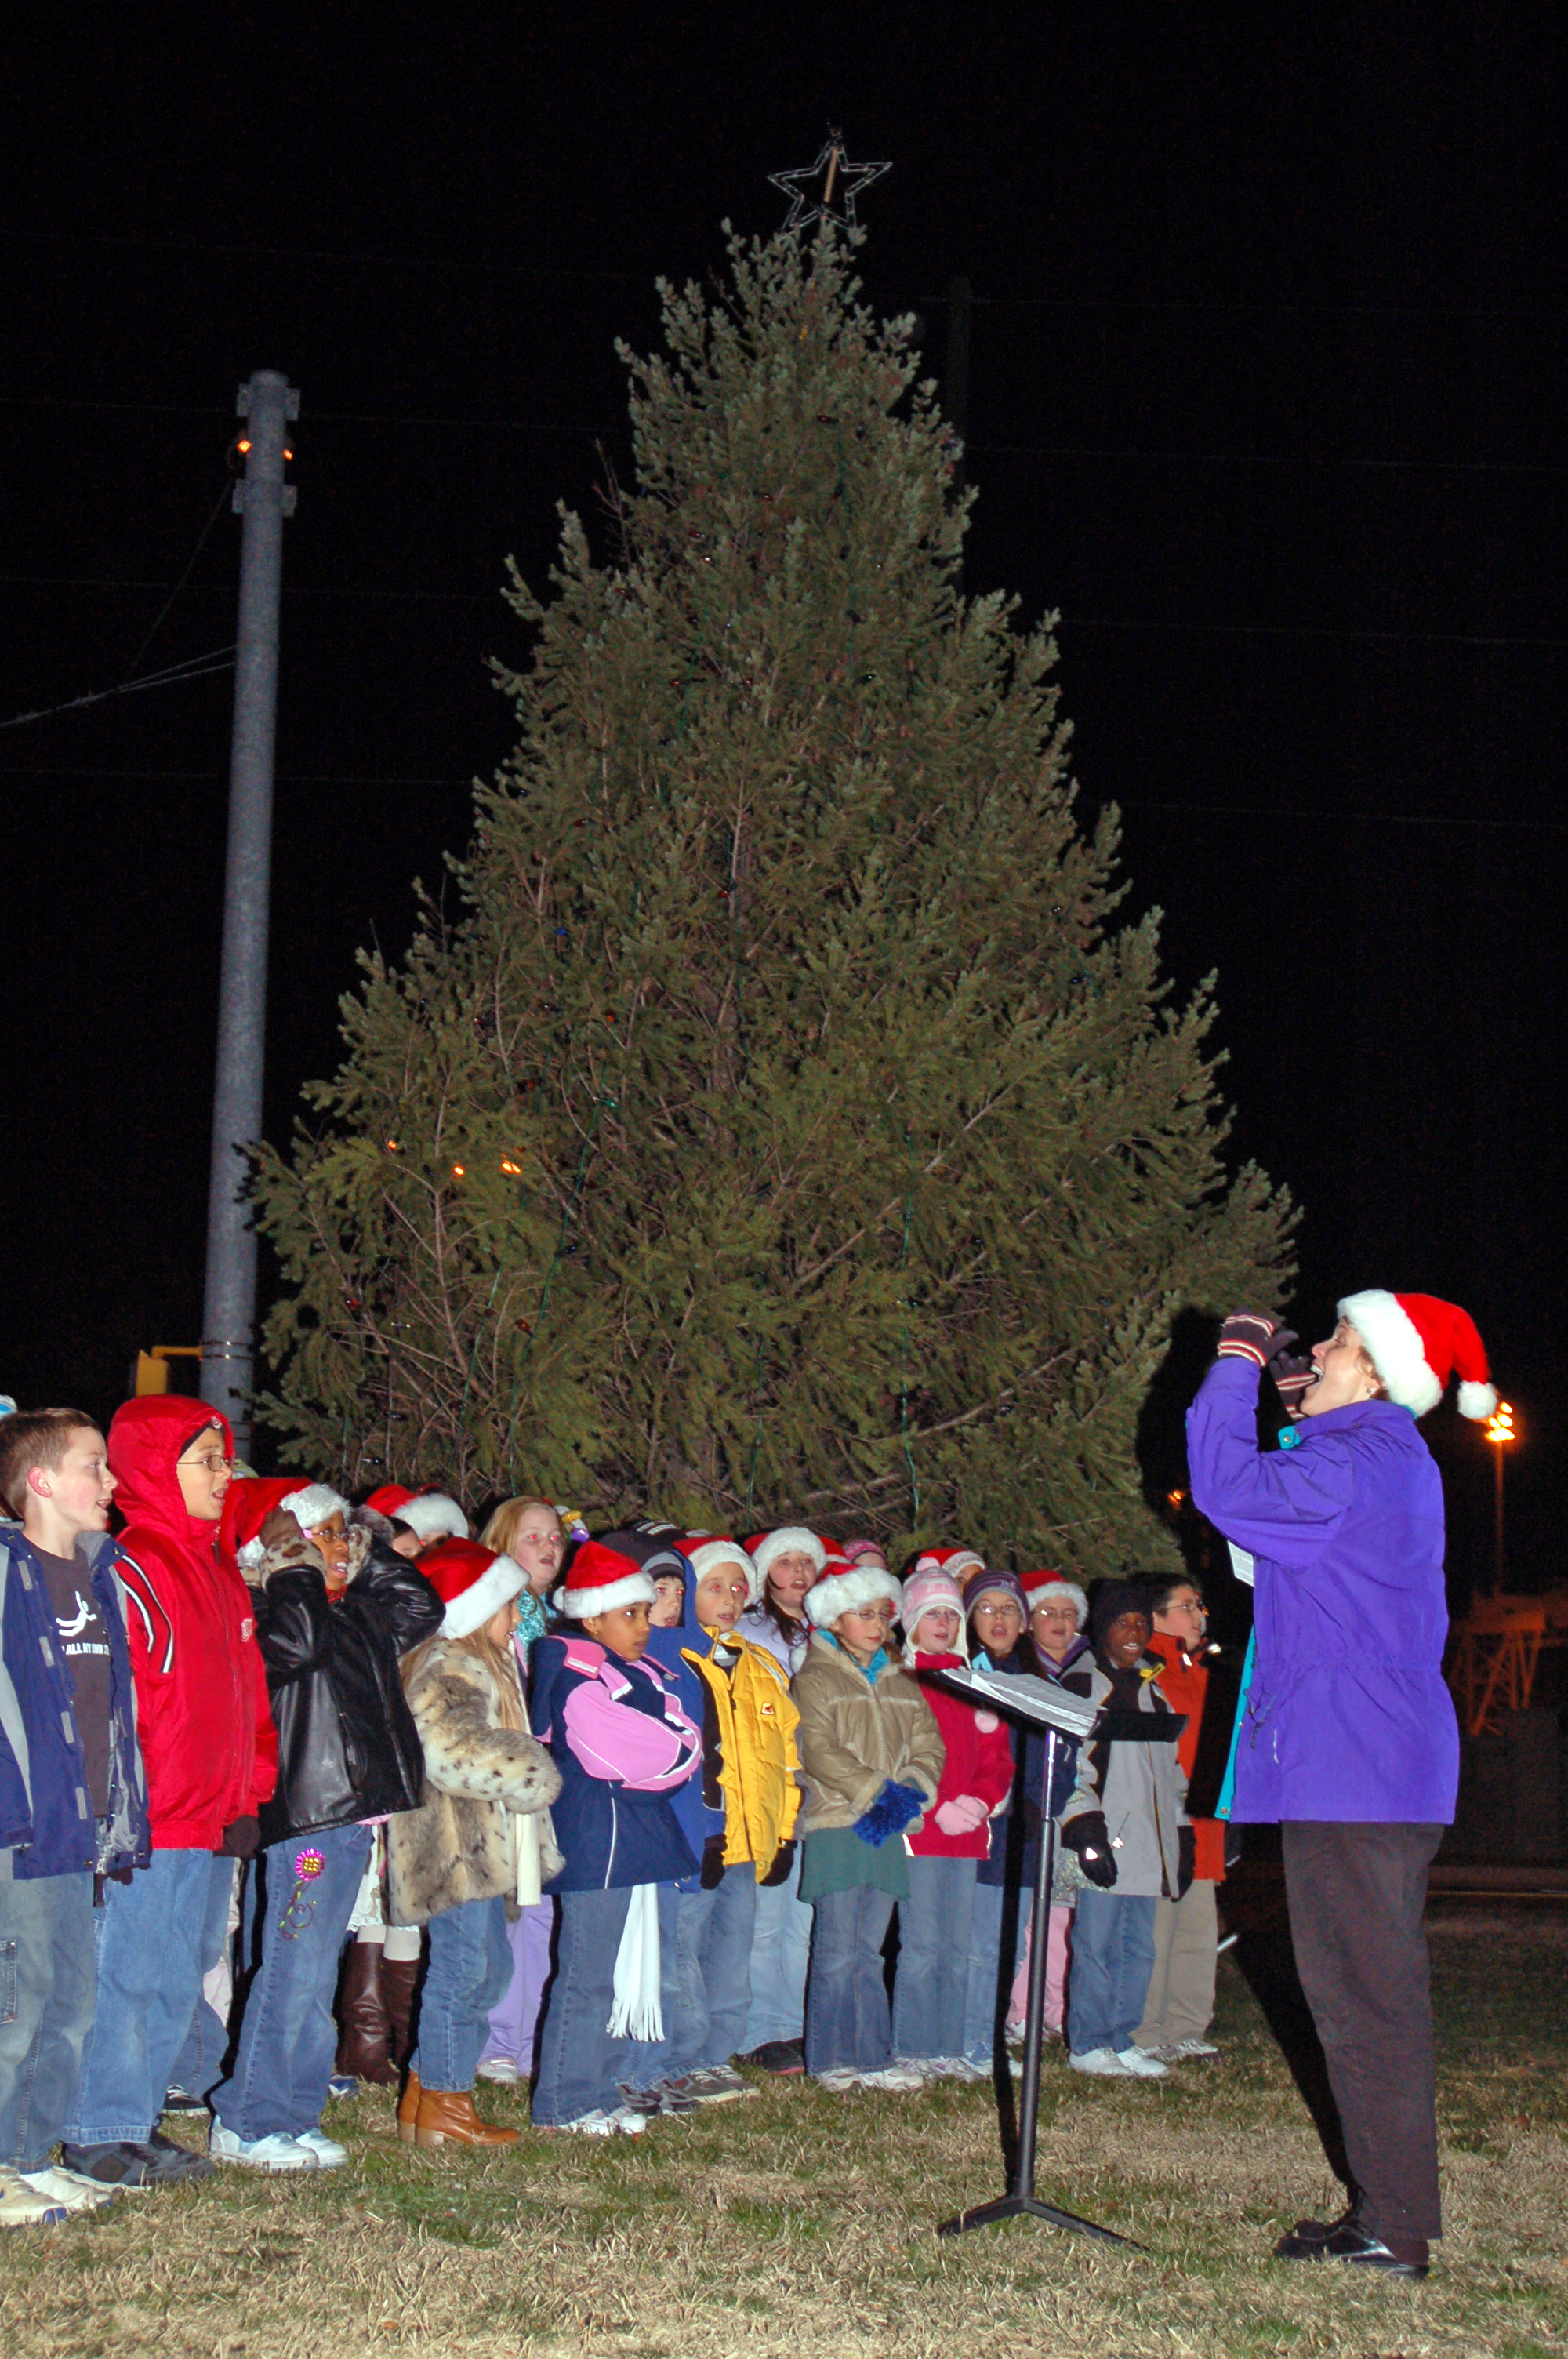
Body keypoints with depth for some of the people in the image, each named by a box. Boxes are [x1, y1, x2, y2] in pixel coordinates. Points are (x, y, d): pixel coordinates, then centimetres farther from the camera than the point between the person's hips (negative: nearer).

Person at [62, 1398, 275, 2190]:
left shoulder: (218, 1571, 16)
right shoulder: (131, 1569, -13)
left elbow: (246, 1689, 21)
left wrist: (248, 1796, 15)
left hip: (200, 1820, 9)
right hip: (141, 1823, -9)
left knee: (176, 1982, 14)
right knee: (124, 1974, -3)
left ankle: (137, 2122, 23)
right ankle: (100, 2134, 7)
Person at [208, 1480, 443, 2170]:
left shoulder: (355, 1614, 16)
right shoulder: (261, 1612, -10)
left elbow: (420, 1608, 27)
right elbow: (297, 1644, -30)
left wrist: (371, 1554, 16)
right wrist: (298, 1570, -16)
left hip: (352, 1814, 9)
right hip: (300, 1816, -9)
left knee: (315, 1978, 13)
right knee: (290, 1971, -7)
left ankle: (296, 2116, 20)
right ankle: (247, 2125, 0)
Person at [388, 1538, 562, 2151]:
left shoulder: (481, 1664, 20)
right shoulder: (445, 1670, -14)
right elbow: (450, 1750, -27)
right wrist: (526, 1770, -17)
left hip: (480, 1843, 11)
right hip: (453, 1844, -11)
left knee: (489, 1967, 15)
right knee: (462, 1967, -7)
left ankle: (424, 2095, 22)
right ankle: (443, 2107, -1)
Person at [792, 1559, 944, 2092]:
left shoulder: (901, 1684, 20)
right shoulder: (816, 1679, 1)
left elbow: (928, 1747, 13)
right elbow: (820, 1752, -11)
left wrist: (908, 1794, -6)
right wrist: (876, 1792, -16)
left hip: (887, 1830, 5)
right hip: (836, 1825, -5)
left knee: (869, 1951, 9)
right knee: (837, 1952, -5)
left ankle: (873, 2058, 12)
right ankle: (830, 2061, 1)